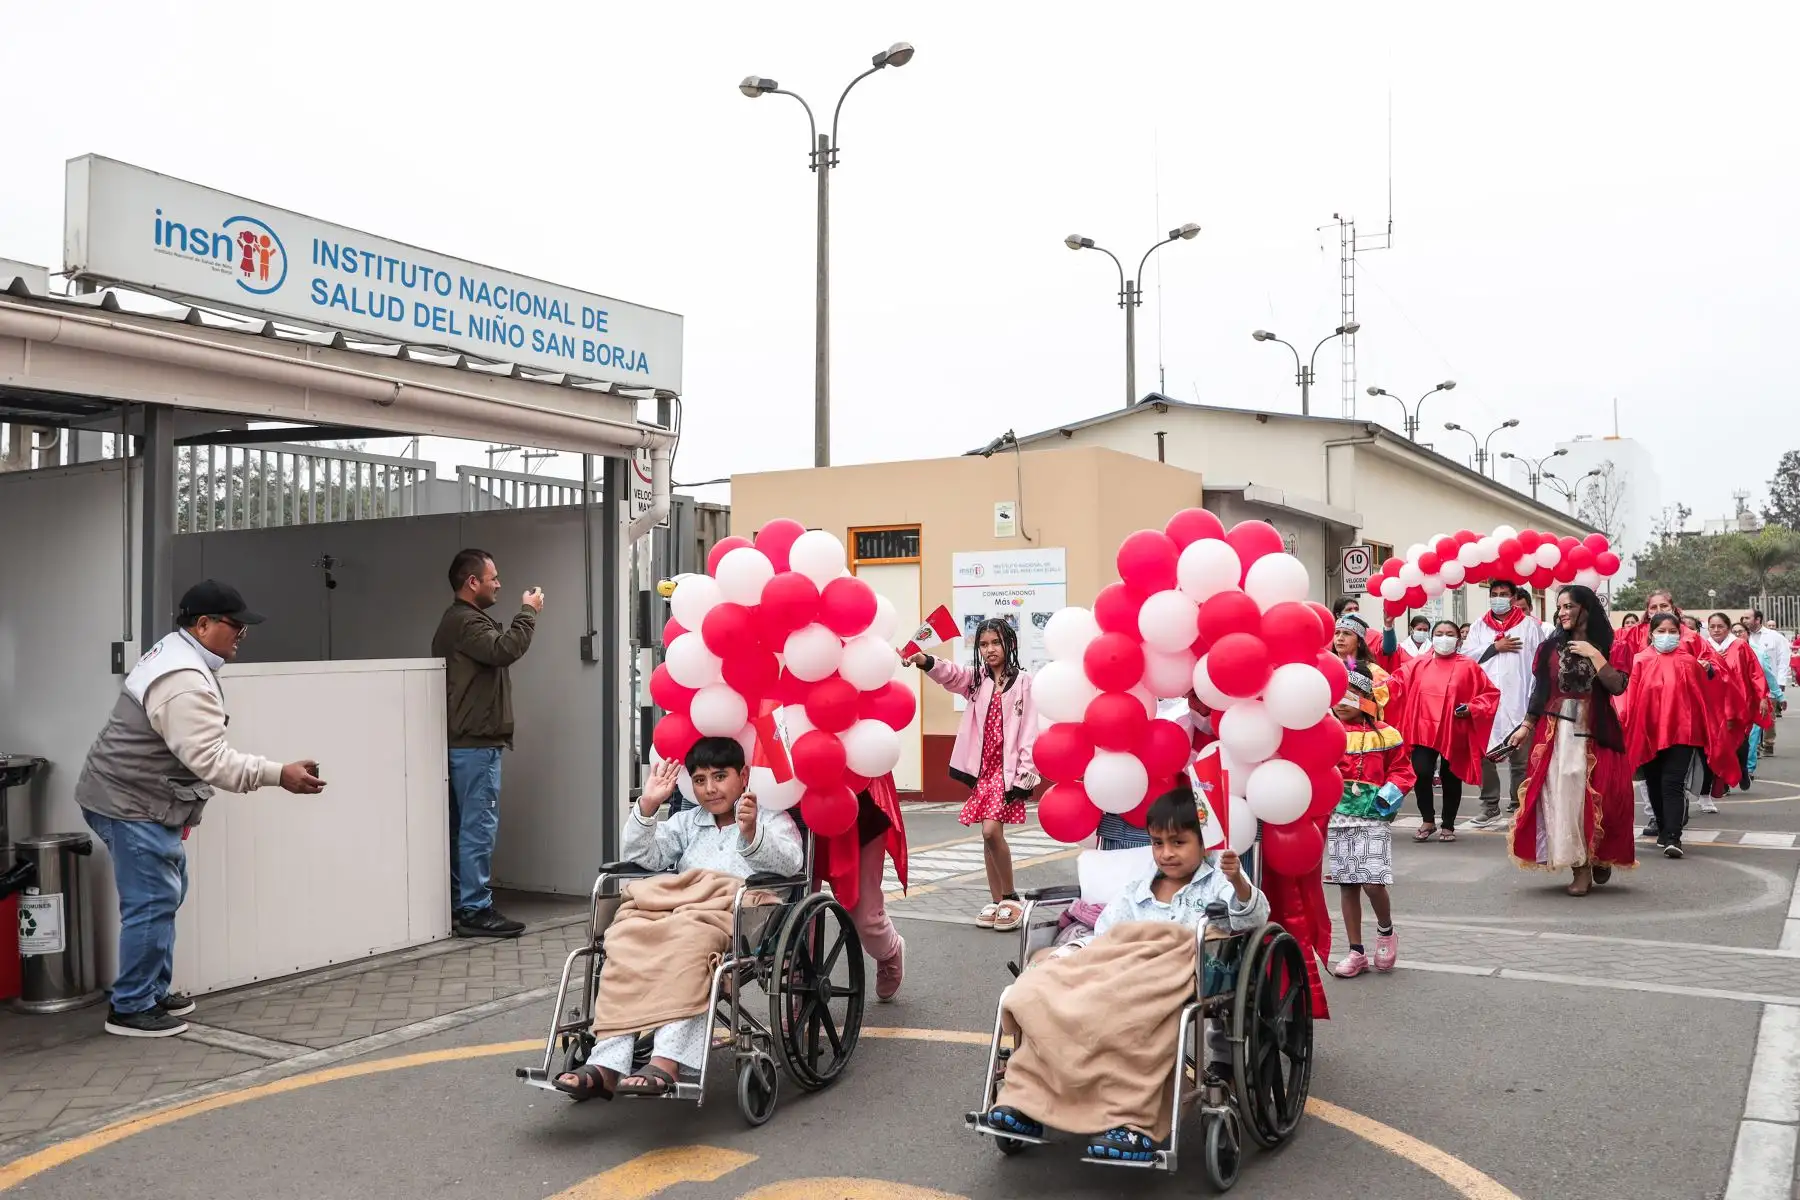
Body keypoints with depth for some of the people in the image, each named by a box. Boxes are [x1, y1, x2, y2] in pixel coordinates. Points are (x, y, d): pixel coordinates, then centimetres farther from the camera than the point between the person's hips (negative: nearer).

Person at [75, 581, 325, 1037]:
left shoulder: (174, 654, 10)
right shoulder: (184, 683, -26)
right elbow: (210, 758, -30)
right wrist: (279, 774, -30)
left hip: (144, 801, 11)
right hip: (132, 806, -11)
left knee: (165, 895, 17)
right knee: (152, 903, -6)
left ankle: (153, 991, 27)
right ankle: (131, 1009, 4)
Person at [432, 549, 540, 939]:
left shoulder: (457, 621, 21)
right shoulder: (466, 622, -14)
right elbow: (504, 650, -28)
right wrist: (528, 612, -18)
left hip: (465, 742, 11)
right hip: (475, 744, -11)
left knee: (463, 827, 12)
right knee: (479, 827, -9)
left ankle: (457, 906, 17)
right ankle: (475, 911, -7)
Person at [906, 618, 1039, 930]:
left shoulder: (1023, 681, -3)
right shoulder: (976, 678, 10)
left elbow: (1029, 732, -6)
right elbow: (950, 674, -12)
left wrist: (1024, 776, -12)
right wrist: (926, 661, -34)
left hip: (1007, 768, -5)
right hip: (981, 767, 5)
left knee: (992, 831, -15)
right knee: (989, 836, 8)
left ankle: (1011, 897, 1)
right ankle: (996, 900, 18)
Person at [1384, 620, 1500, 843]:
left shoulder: (1468, 667, 2)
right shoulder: (1419, 664, 7)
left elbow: (1491, 693, 6)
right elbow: (1396, 682, 2)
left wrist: (1472, 709, -9)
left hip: (1453, 733, 0)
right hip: (1424, 730, 1)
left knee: (1451, 778, 9)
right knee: (1422, 773, -13)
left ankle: (1448, 826, 25)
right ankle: (1428, 821, 7)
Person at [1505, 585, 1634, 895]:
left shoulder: (1608, 646, 4)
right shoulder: (1551, 648, 9)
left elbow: (1617, 685, -10)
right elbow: (1540, 691, 11)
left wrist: (1594, 655, -11)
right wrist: (1526, 727, 6)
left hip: (1596, 731, -1)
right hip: (1556, 730, 2)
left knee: (1599, 795, -4)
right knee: (1562, 794, -5)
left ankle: (1600, 856, 18)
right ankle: (1580, 867, 0)